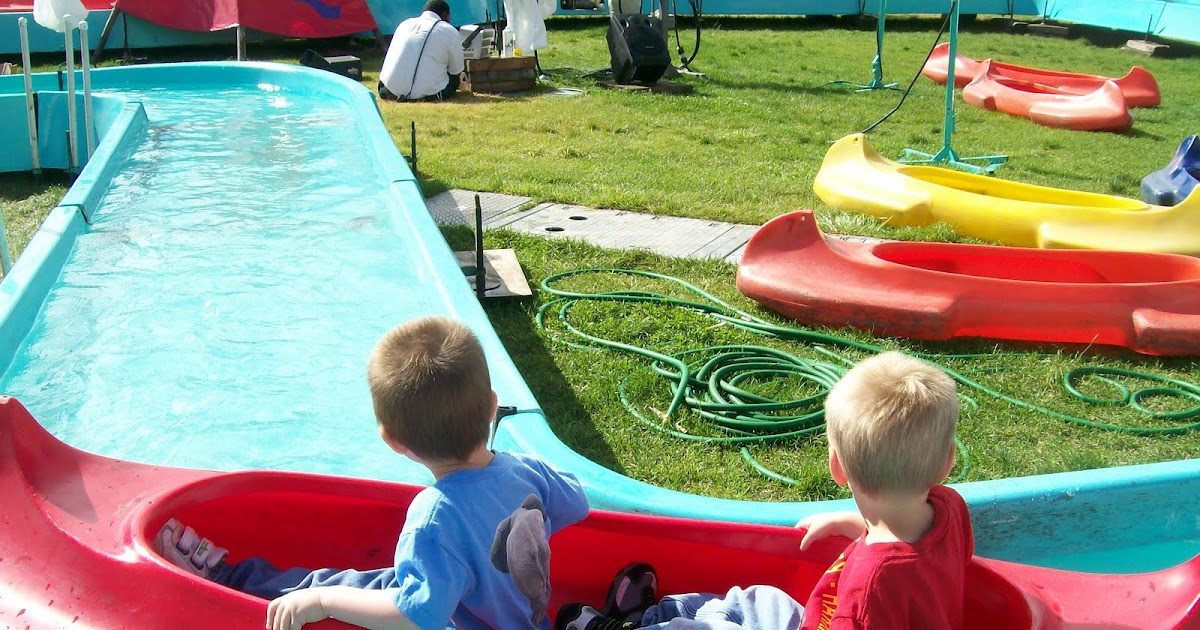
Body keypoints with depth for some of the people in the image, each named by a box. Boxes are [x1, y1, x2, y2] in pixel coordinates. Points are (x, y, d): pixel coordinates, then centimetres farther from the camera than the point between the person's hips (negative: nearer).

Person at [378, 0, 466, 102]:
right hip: (426, 91, -4)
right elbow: (457, 69, 7)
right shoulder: (450, 32, 0)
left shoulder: (404, 24, 15)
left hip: (392, 89, 4)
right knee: (454, 78, 20)